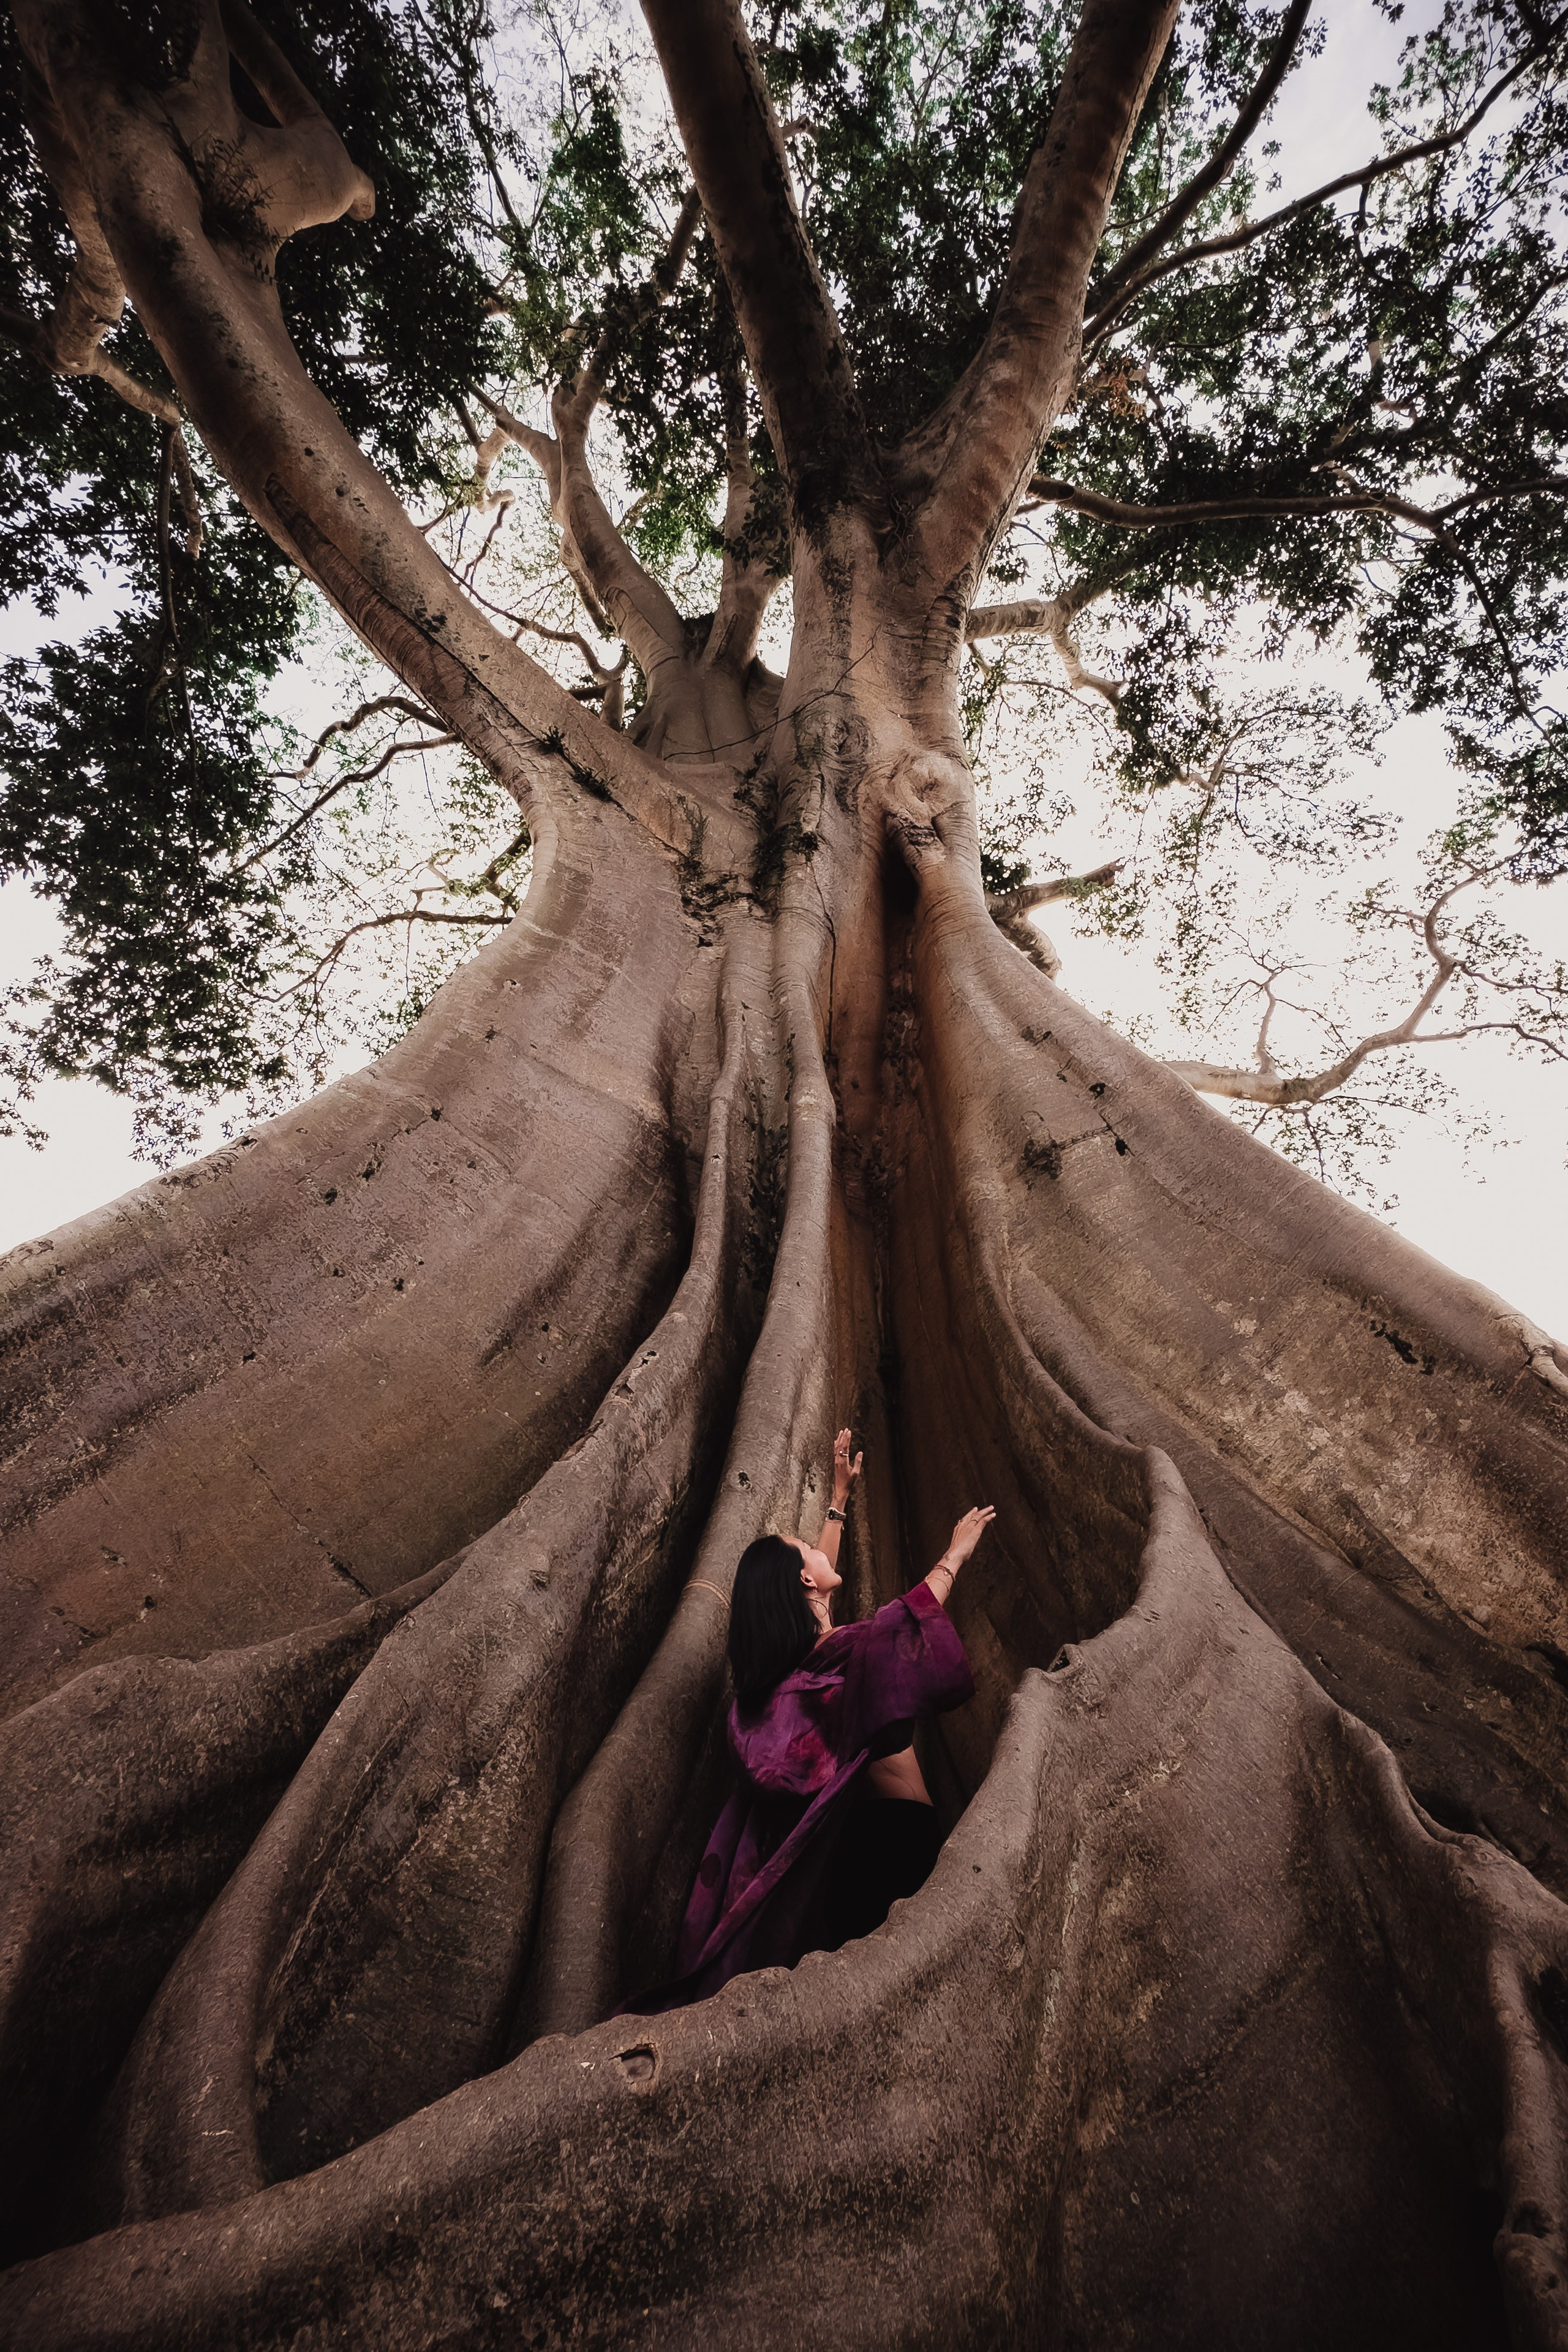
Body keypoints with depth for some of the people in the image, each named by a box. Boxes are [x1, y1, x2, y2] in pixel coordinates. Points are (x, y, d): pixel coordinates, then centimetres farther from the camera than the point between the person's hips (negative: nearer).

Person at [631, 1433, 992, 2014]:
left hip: (852, 1823, 8)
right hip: (899, 1825, -8)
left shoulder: (790, 1649, 0)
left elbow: (813, 1580, 13)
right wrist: (956, 1553, -3)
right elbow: (917, 1611, -17)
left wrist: (839, 1498, 20)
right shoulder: (846, 1650, -25)